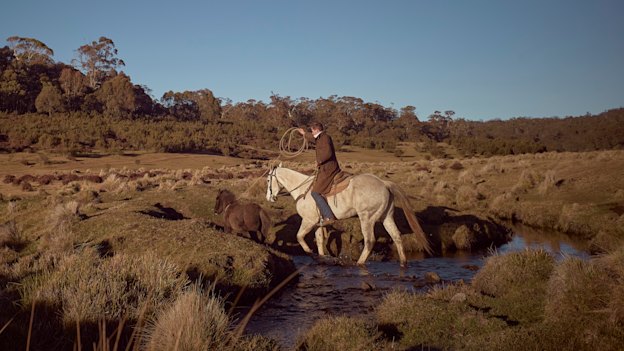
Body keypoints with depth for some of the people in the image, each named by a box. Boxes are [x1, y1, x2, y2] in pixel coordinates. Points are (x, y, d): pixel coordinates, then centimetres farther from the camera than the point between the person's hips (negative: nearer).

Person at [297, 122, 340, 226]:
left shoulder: (325, 138, -13)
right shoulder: (321, 138, 18)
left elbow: (328, 153, -28)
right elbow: (314, 138, 43)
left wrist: (319, 161, -17)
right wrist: (305, 134, 55)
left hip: (328, 170, -11)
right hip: (326, 169, 11)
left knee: (315, 192, -17)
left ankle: (329, 216, -23)